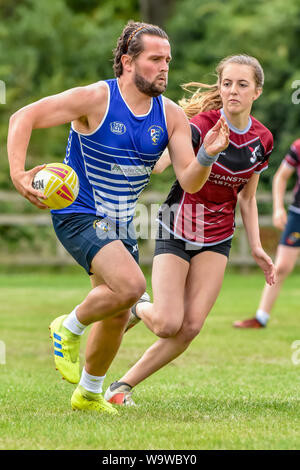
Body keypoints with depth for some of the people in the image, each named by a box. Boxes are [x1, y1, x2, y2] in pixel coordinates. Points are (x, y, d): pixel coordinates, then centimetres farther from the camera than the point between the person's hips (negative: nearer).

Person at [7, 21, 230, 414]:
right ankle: (69, 329, 0)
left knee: (117, 315, 13)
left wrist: (207, 156, -27)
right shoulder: (96, 99, -17)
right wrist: (18, 174, -29)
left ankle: (89, 393, 35)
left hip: (120, 224, 7)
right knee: (131, 285, -27)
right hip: (78, 215, -7)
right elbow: (24, 118, -16)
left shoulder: (171, 116, -2)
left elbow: (189, 181, -5)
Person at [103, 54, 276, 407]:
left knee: (190, 326, -9)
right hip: (176, 231, -4)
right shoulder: (202, 125, -19)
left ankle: (124, 385, 6)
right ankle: (136, 311, 24)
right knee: (168, 324, -13)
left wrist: (256, 248, 8)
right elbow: (158, 162, -34)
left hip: (217, 240, 5)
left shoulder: (262, 140, 0)